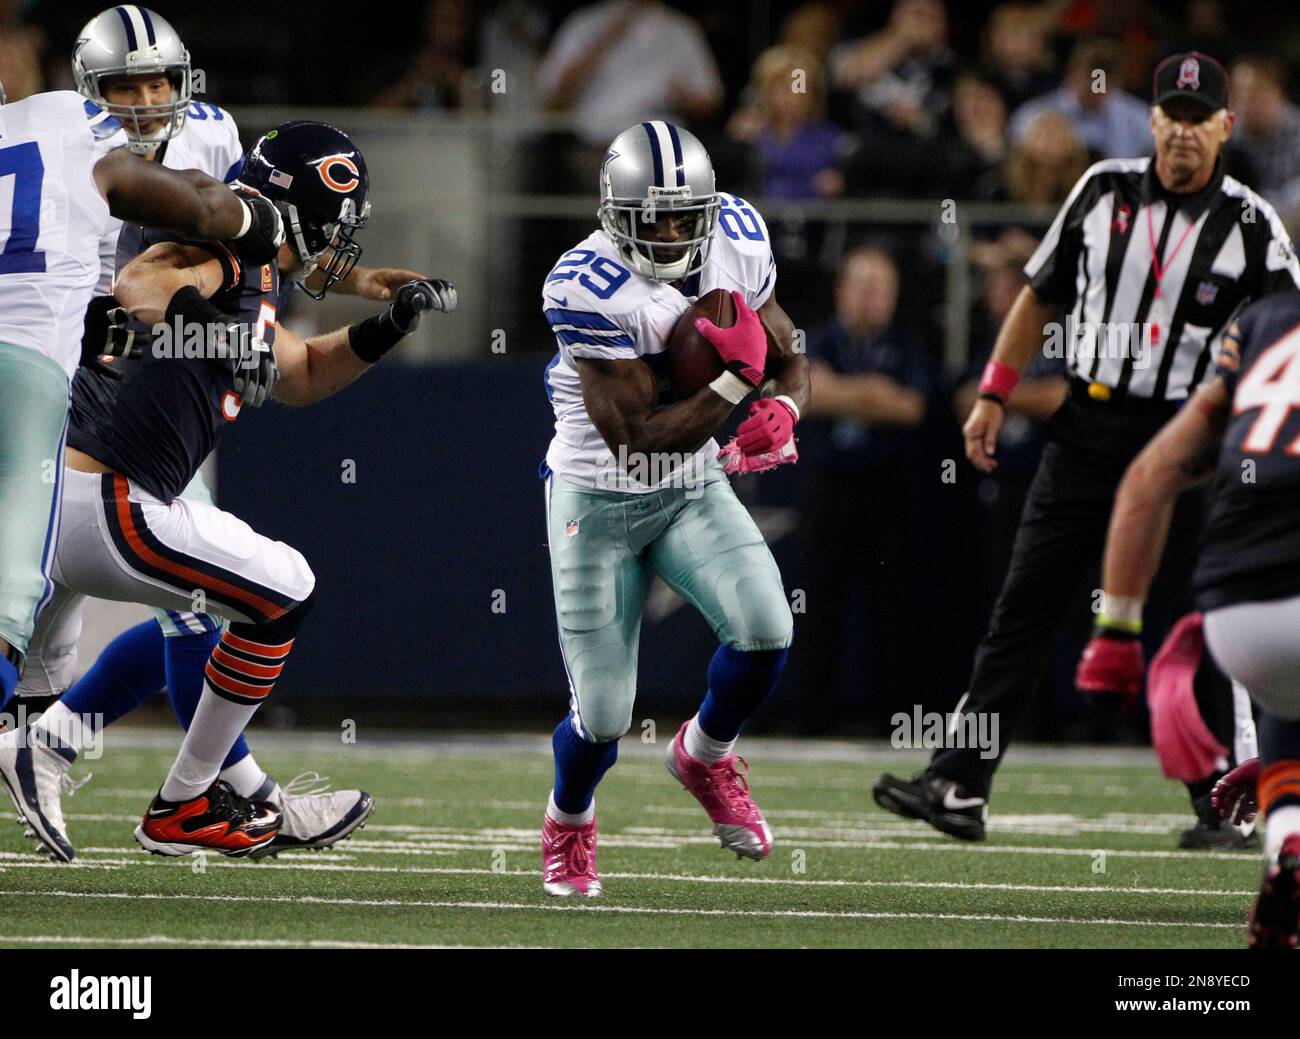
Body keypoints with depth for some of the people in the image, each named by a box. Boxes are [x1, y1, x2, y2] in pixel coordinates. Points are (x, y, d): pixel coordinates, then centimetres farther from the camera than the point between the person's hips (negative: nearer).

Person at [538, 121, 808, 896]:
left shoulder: (736, 243, -7)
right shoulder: (591, 289, -26)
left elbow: (790, 360, 6)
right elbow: (640, 441, -27)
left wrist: (782, 412, -17)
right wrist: (735, 383, -31)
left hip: (696, 492, 4)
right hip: (599, 502, -4)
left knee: (766, 629, -22)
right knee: (604, 716, -2)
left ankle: (705, 753, 12)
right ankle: (569, 821, 34)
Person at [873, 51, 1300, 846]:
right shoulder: (1104, 191, 6)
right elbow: (1041, 296, 15)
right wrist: (995, 395, 10)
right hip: (1089, 428, 3)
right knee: (1024, 608, 0)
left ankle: (1228, 804, 10)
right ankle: (960, 788, 0)